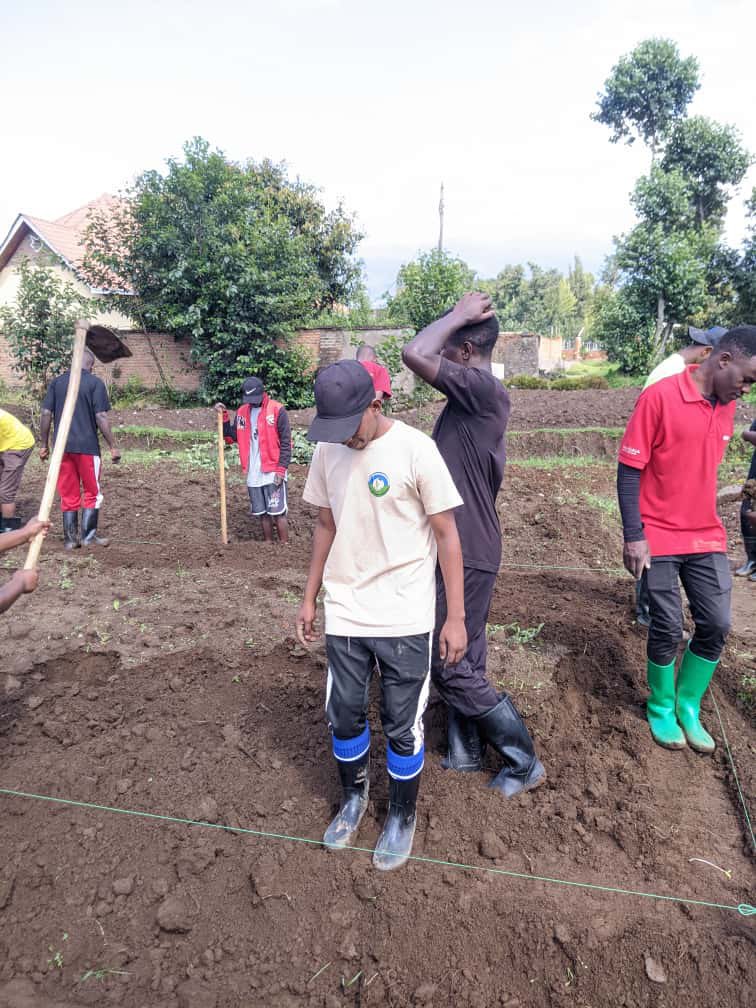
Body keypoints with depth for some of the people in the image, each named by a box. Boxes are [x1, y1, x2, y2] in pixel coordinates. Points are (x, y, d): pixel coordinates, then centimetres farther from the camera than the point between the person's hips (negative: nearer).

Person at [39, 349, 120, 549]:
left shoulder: (56, 382, 8)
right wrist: (113, 446, -7)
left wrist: (43, 445, 12)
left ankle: (70, 539, 15)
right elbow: (101, 417, -10)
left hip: (62, 447, 4)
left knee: (68, 495, 11)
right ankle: (88, 536, 10)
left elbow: (46, 414, 5)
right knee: (92, 493, 10)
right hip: (87, 446, -4)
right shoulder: (95, 383, -4)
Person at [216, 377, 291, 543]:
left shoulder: (277, 410, -8)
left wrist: (281, 469, -14)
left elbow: (286, 443, -9)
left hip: (273, 472, -5)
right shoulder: (242, 412, 10)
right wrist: (224, 416, 2)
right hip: (253, 474, 5)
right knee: (262, 513, 12)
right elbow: (231, 437, 14)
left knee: (278, 512, -3)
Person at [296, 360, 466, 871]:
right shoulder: (328, 451, 0)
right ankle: (354, 797, 43)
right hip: (344, 613, 4)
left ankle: (403, 815, 35)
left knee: (403, 723, 10)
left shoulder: (416, 449, -15)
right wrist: (309, 598, 13)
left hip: (404, 617, -4)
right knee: (344, 713, 16)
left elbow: (447, 534, -9)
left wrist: (456, 617, -9)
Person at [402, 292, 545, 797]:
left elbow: (415, 354, -29)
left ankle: (525, 762, 18)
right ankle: (465, 752, 35)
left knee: (452, 665, 2)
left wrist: (459, 314, -13)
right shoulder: (478, 401, 10)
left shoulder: (485, 391, -19)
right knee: (461, 658, 19)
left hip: (465, 554, -10)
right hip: (464, 549, 10)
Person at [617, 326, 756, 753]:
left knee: (716, 625, 6)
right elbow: (628, 470, -14)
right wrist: (634, 535, -18)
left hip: (708, 537, 6)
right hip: (658, 538, -6)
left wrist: (709, 523, 18)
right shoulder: (659, 397, -15)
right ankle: (661, 707, 26)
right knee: (668, 630, 1)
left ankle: (688, 706, 27)